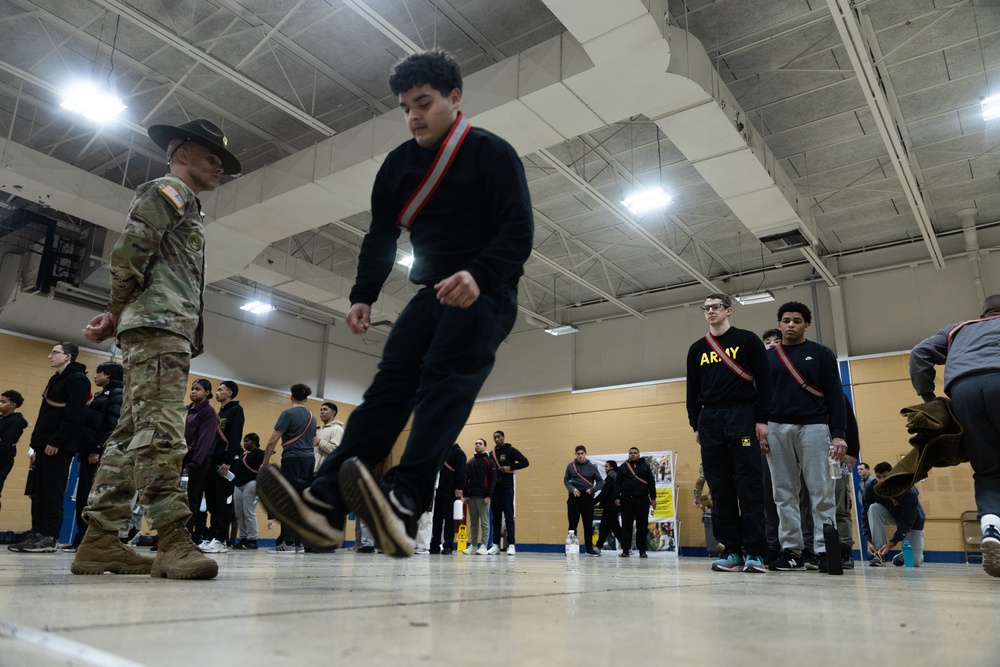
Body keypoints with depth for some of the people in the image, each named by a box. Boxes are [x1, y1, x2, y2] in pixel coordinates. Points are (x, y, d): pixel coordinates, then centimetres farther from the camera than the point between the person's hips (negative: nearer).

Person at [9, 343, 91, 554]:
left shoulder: (78, 380, -9)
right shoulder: (56, 379, 21)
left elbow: (74, 416, -19)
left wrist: (56, 441, -22)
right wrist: (37, 442, 16)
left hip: (59, 446, -10)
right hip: (45, 445, 10)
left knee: (52, 493, -8)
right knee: (38, 492, 8)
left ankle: (49, 538, -5)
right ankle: (36, 534, 12)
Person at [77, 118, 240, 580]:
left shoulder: (187, 209, 31)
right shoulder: (169, 190, 3)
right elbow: (129, 249, -12)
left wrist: (117, 316, 11)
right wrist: (119, 311, -1)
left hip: (169, 330, 10)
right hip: (159, 324, -10)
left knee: (130, 436, 5)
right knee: (160, 431, -18)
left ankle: (99, 541, 7)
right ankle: (173, 541, -24)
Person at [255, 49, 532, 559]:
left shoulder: (491, 153, -3)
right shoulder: (399, 164, 15)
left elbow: (519, 230, -13)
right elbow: (380, 238, 16)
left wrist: (478, 275, -31)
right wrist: (363, 296, 1)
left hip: (486, 292, -5)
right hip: (432, 293, 6)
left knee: (445, 382, -25)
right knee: (389, 383, -11)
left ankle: (404, 505, -39)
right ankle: (325, 503, -21)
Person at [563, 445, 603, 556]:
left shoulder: (592, 466, 1)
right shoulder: (570, 466, 3)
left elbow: (600, 481, 6)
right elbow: (566, 480, 7)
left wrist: (592, 490, -10)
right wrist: (572, 489, -11)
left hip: (588, 497, 0)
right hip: (574, 497, 0)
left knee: (588, 524, 7)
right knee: (573, 524, 2)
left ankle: (589, 547, 17)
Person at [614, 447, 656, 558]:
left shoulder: (645, 466, 8)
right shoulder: (623, 467, 9)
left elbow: (651, 482, 6)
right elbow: (617, 483, 6)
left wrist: (653, 498, 0)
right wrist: (617, 498, -2)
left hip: (642, 500, 0)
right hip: (626, 500, 0)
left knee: (642, 526, 2)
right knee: (626, 526, 2)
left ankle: (642, 550, 9)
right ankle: (625, 549, 6)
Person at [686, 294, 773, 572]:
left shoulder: (747, 340, 5)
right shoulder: (697, 349, 16)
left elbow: (764, 381, 0)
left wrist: (762, 420, -8)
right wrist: (695, 425, 9)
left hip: (742, 417, -4)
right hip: (710, 421, 4)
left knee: (749, 485, -7)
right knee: (720, 488, 3)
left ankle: (754, 552, -4)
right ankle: (732, 551, 8)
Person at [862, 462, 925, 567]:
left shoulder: (909, 491, -33)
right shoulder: (871, 489, -23)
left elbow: (906, 522, -30)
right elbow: (866, 515, -18)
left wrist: (891, 544, -35)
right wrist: (868, 541, -29)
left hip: (913, 522, -3)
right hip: (891, 516, 3)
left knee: (915, 562, -17)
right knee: (874, 508, -32)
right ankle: (878, 553, -24)